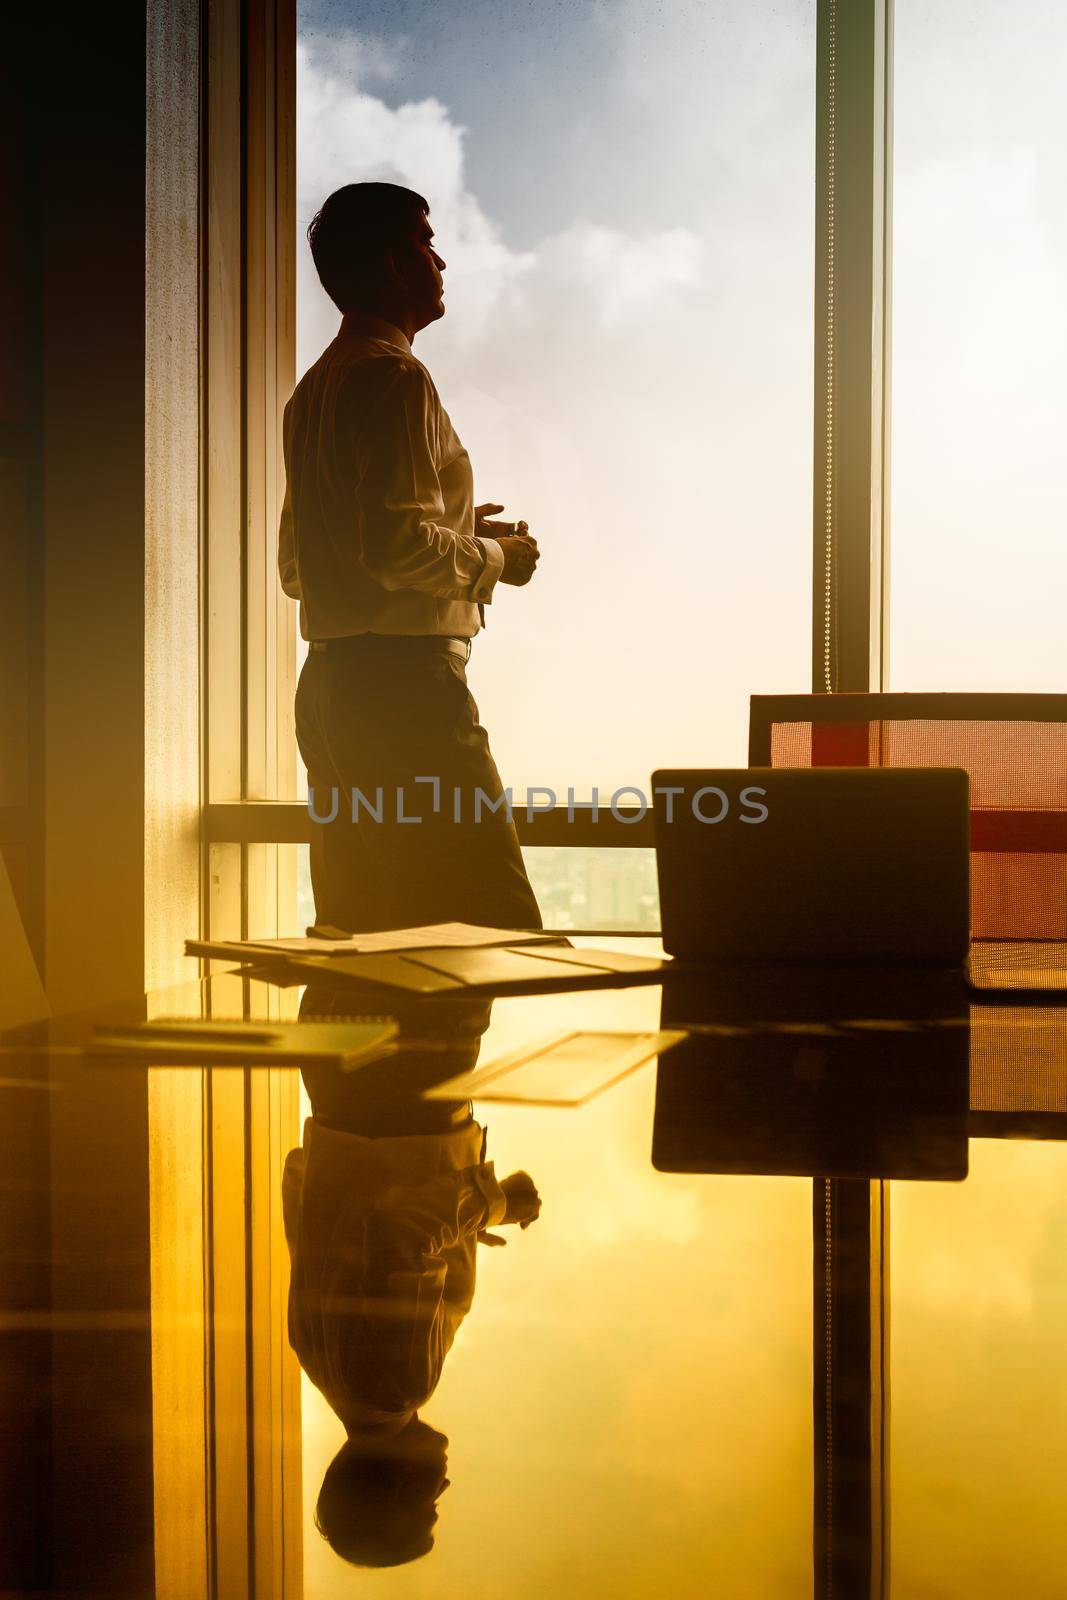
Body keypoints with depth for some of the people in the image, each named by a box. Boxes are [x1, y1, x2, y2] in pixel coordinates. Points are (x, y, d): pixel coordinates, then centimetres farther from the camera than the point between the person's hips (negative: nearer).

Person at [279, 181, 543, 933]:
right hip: (404, 680, -10)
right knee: (494, 922, -10)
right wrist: (494, 558, -3)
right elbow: (398, 546, -21)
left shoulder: (315, 386, 19)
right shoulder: (395, 376, -10)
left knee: (355, 924, 12)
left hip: (328, 683, 10)